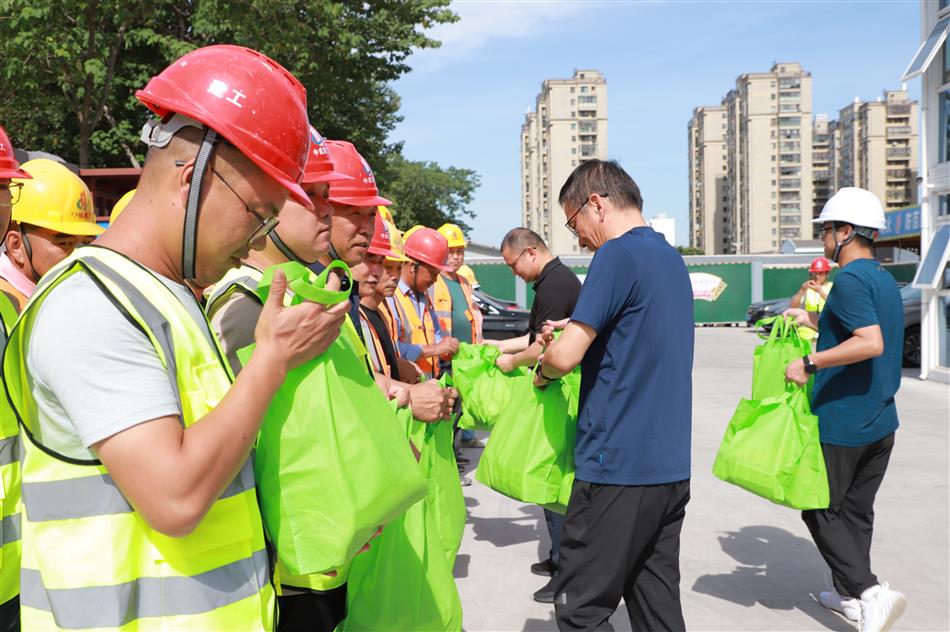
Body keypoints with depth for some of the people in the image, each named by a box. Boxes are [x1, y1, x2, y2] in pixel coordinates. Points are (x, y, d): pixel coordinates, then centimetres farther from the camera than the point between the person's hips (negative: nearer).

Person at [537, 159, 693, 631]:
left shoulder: (618, 255, -13)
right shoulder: (672, 259, 14)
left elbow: (564, 357, -18)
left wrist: (542, 371, 3)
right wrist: (574, 334, 15)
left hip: (618, 467, -9)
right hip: (671, 465, 9)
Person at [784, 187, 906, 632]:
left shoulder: (850, 279, -17)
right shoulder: (886, 280, 12)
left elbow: (871, 343, -29)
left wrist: (810, 363, -26)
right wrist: (815, 322, 20)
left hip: (840, 423, -9)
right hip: (881, 423, 9)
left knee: (820, 511, 3)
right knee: (856, 511, 18)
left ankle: (870, 592, -6)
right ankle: (850, 595, 28)